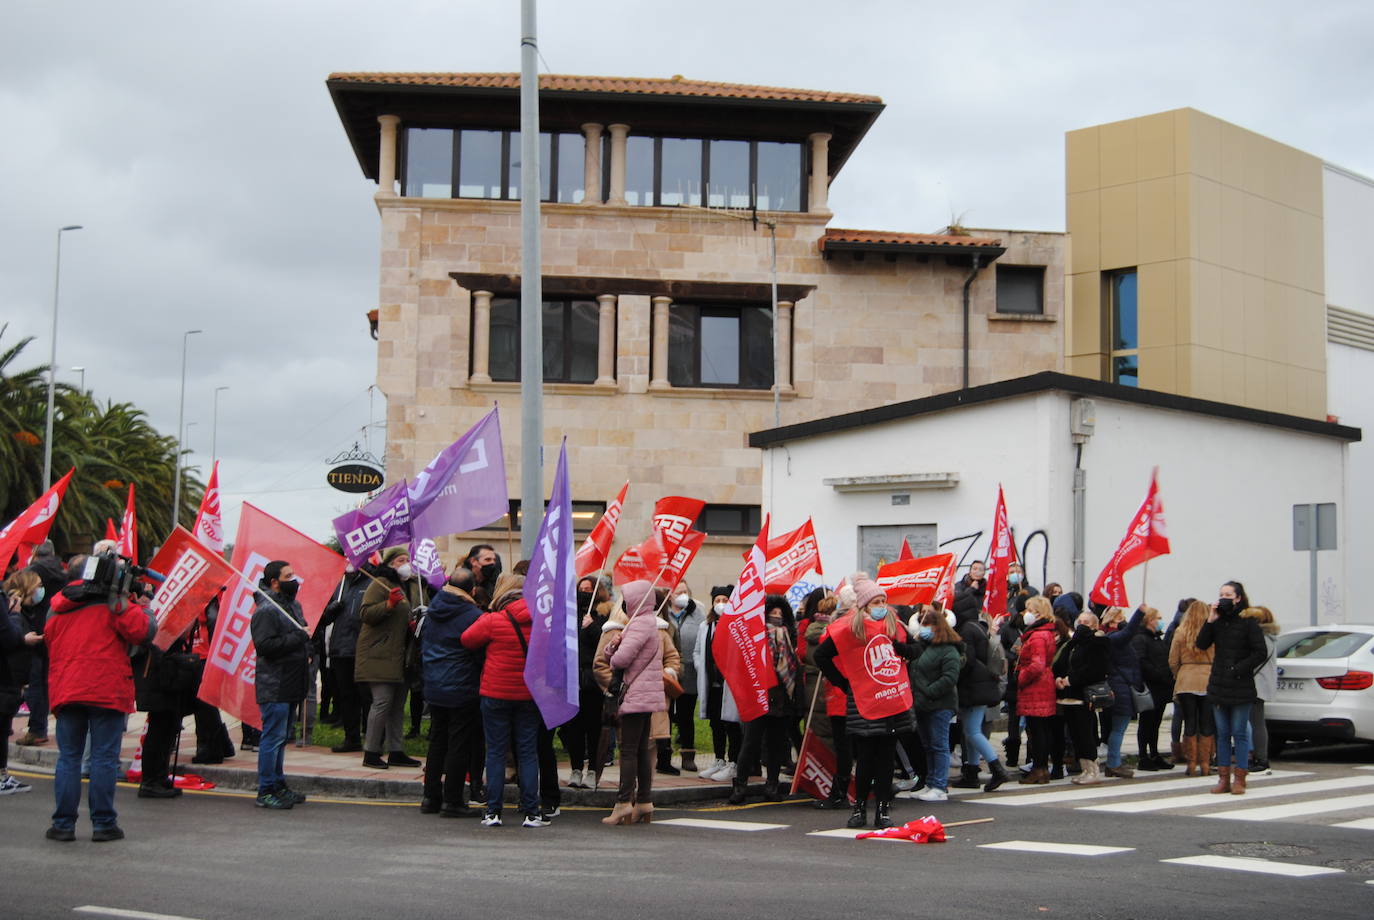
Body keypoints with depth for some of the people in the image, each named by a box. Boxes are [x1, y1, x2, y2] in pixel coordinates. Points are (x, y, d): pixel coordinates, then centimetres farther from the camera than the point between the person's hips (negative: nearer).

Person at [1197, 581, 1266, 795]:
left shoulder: (1248, 622, -6)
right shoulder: (1218, 621, 9)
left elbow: (1261, 652, -10)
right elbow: (1202, 644, -1)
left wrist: (1239, 669, -14)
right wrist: (1210, 621, -10)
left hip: (1240, 687, -5)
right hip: (1219, 686, 5)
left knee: (1240, 733, -2)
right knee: (1222, 734, 8)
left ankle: (1239, 779, 3)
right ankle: (1224, 778, 12)